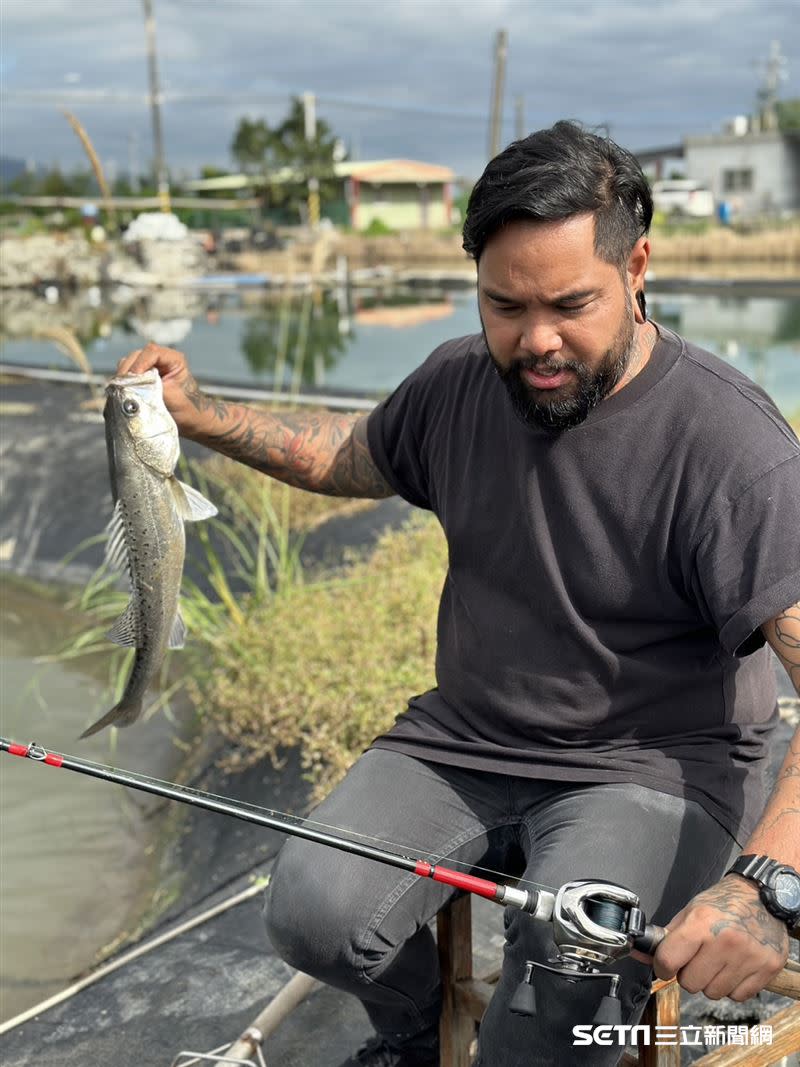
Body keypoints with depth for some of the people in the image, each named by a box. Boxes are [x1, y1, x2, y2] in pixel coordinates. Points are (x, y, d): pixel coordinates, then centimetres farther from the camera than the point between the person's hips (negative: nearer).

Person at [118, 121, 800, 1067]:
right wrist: (198, 416, 10)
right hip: (462, 741, 5)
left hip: (656, 766, -4)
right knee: (312, 909, -18)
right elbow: (347, 457, 22)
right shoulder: (458, 385, 2)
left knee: (561, 959, -33)